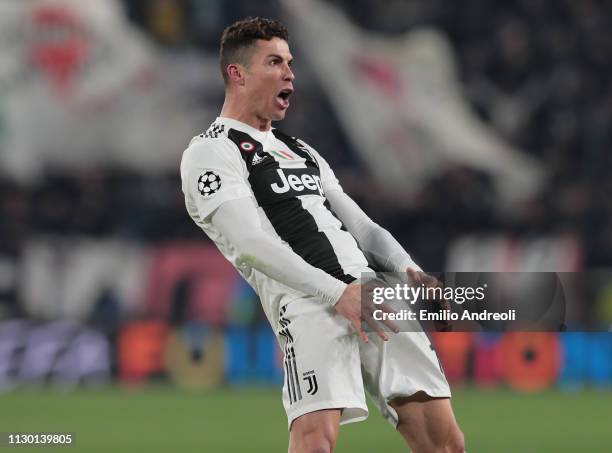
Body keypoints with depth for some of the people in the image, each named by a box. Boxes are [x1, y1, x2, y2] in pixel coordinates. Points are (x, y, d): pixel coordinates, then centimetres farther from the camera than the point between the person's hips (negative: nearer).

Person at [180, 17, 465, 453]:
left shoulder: (300, 151, 30)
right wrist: (337, 293, -21)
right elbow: (250, 244, -11)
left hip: (373, 294, 8)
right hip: (307, 303, -8)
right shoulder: (210, 152, 4)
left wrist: (408, 270, 3)